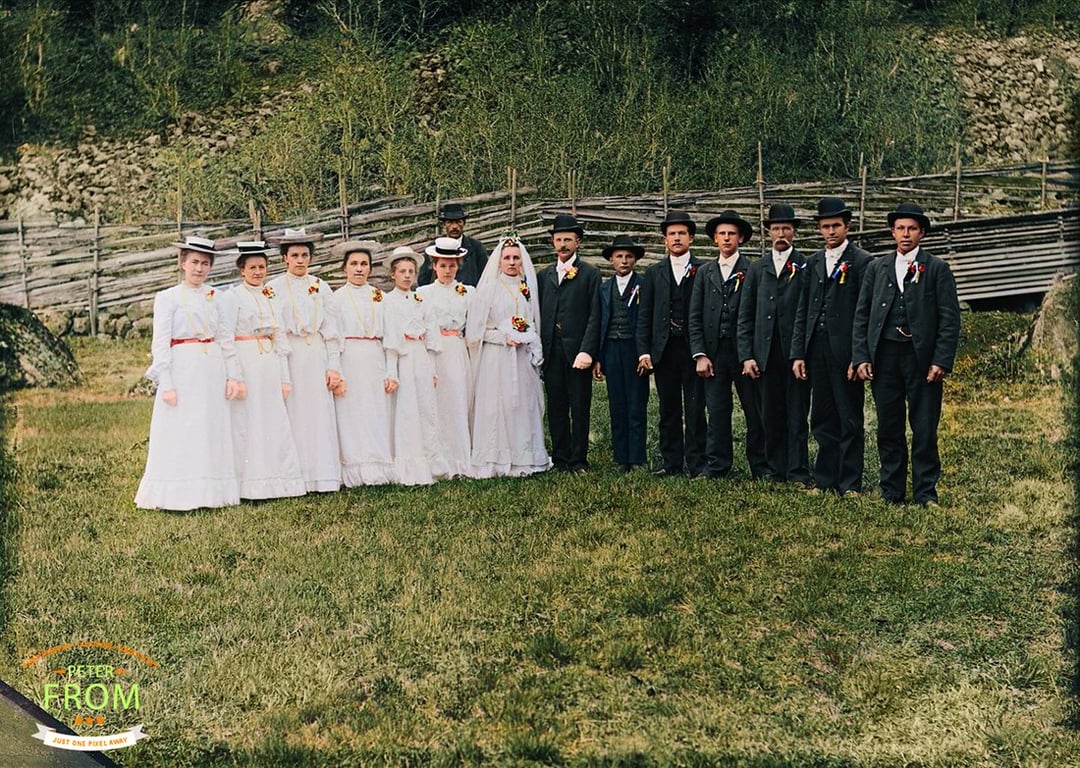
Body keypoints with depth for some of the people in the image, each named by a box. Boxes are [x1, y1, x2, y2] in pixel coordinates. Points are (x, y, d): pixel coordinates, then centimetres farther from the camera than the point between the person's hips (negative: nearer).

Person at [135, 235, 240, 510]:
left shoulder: (215, 298, 12)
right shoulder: (167, 298, 0)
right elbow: (160, 344, -4)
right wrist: (166, 384, -12)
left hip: (213, 373, 4)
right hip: (183, 371, -4)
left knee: (212, 434, 7)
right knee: (179, 437, -1)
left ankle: (210, 493, 15)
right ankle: (176, 497, 4)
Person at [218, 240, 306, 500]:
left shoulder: (270, 298, 16)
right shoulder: (232, 296, -3)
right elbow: (226, 340, -9)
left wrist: (285, 378, 11)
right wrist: (235, 378, -16)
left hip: (270, 369, 6)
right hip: (245, 365, -6)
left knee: (275, 425, 6)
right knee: (246, 425, -2)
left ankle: (276, 481, 13)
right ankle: (250, 486, 3)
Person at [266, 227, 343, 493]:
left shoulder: (321, 287, 10)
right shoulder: (273, 288, 3)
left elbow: (330, 330, 7)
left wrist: (333, 367, 1)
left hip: (317, 356, 2)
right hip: (287, 357, -2)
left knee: (320, 415, 1)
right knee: (292, 416, -2)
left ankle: (323, 477, 6)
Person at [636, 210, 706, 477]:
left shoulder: (703, 271, 2)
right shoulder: (653, 273, 11)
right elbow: (644, 316, 9)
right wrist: (643, 351, 1)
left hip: (693, 350, -3)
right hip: (663, 351, 3)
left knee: (695, 409, -1)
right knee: (668, 409, 8)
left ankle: (696, 463, 5)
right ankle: (671, 462, 14)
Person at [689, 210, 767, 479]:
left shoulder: (752, 271, 0)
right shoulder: (704, 272, 11)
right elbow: (695, 317, 8)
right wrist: (700, 354, 0)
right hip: (713, 353, 3)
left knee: (755, 411, 3)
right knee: (717, 412, 5)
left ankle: (760, 468, 12)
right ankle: (717, 468, 12)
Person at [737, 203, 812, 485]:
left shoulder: (807, 267, 2)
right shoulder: (757, 269, 13)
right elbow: (745, 317, 11)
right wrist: (746, 356, 3)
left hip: (796, 353, -3)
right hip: (765, 355, 4)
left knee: (797, 416, -1)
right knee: (770, 417, 6)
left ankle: (798, 475, 4)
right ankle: (776, 473, 14)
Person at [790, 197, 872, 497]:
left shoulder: (861, 261, -4)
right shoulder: (814, 262, 13)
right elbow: (802, 311, 13)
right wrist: (797, 353, 6)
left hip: (845, 353, -5)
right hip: (817, 351, 5)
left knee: (850, 421, 2)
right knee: (822, 420, 11)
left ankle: (850, 484, 9)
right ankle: (825, 480, 20)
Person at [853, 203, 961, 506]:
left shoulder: (937, 269, 3)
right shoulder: (876, 268, 12)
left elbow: (950, 319, -2)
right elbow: (861, 315, 10)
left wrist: (941, 362, -11)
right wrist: (861, 357, 0)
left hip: (922, 357, -3)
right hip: (884, 356, 3)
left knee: (924, 429, 1)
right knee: (888, 427, 7)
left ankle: (926, 493, 9)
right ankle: (892, 492, 15)